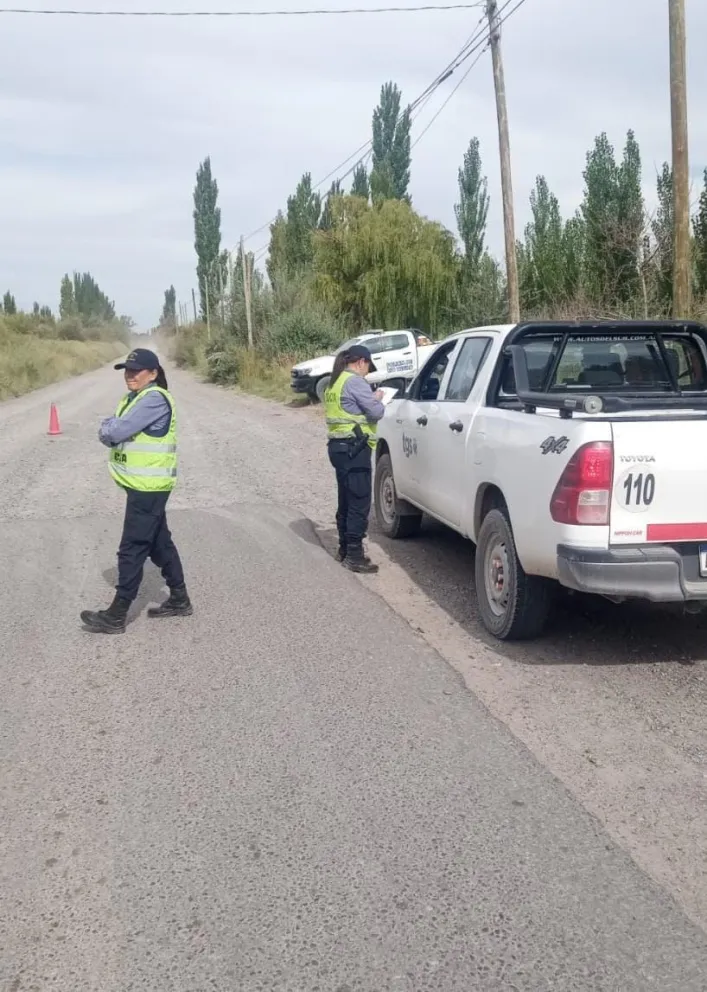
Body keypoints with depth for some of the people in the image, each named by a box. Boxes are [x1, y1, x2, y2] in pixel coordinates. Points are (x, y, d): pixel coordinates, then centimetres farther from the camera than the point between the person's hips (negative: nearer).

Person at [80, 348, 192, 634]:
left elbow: (117, 430, -23)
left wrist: (108, 427, -3)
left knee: (132, 550, -4)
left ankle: (116, 616, 3)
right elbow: (108, 433, 8)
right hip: (143, 485, 10)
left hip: (148, 487, -10)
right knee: (159, 544, 16)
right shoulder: (133, 398, 14)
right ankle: (179, 600, 27)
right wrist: (110, 430, -12)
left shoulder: (154, 399, -18)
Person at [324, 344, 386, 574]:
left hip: (339, 446, 10)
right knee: (360, 503, -6)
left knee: (346, 501, 16)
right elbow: (376, 412, -14)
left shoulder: (335, 382, 17)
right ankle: (354, 555, -5)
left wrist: (371, 400, 14)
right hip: (354, 448, -10)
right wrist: (378, 399, 6)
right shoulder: (355, 381, -13)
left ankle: (344, 548, 24)